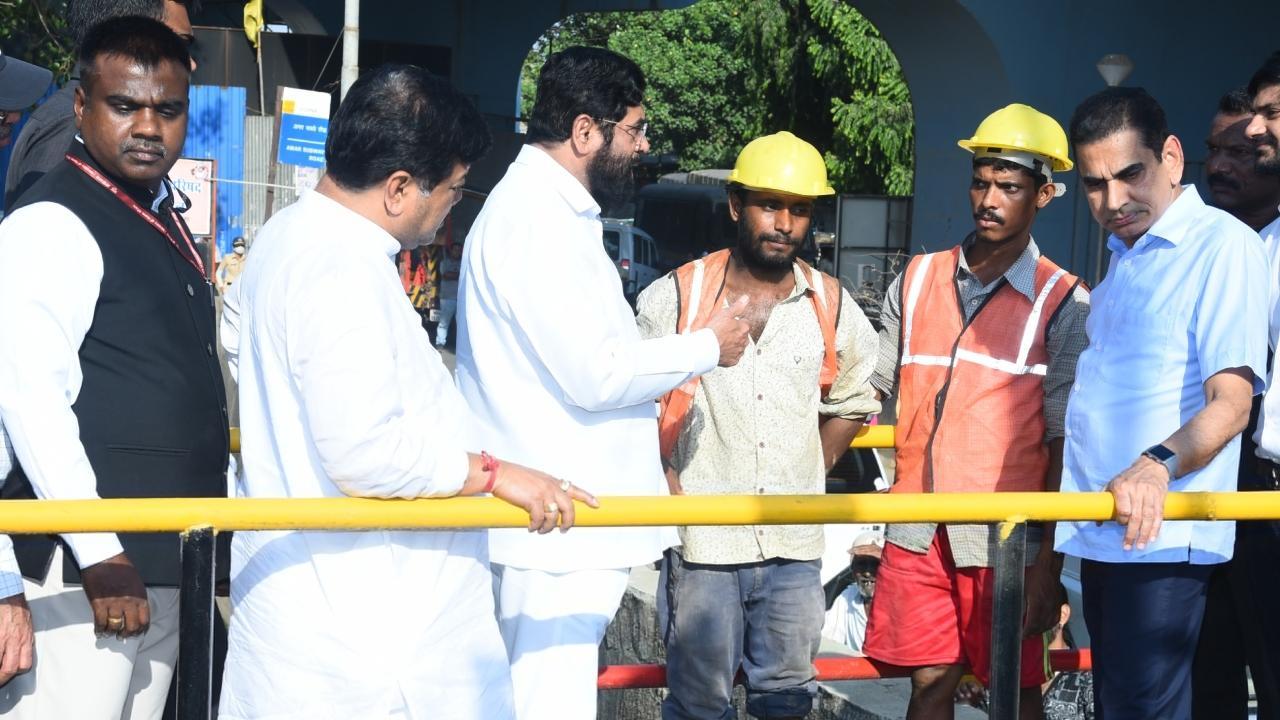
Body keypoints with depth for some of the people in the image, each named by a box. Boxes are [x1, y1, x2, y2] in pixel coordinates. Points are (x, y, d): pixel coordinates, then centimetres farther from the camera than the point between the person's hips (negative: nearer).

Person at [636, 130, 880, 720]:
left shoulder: (831, 307, 6)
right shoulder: (677, 297, -3)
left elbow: (854, 401, 20)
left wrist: (814, 471, 10)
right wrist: (667, 487, -8)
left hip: (795, 545, 3)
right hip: (703, 542, -3)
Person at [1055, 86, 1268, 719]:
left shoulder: (1223, 245, -10)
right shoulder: (1123, 257, 18)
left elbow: (1230, 402, -20)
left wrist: (1158, 464, -37)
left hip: (1161, 536, -9)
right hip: (1102, 532, 9)